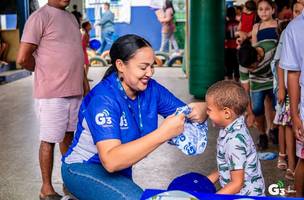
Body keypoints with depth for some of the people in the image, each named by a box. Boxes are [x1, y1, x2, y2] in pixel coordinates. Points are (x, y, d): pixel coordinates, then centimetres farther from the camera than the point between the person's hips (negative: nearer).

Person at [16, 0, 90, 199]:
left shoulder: (71, 17, 15)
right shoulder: (40, 17, -11)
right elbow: (23, 58, -14)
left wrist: (85, 84, 17)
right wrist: (46, 72, 1)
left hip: (75, 91, 7)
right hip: (52, 93, -7)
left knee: (69, 135, 16)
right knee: (49, 140, 2)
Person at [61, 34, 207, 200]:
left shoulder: (150, 88, -10)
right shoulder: (103, 99, -28)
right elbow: (111, 161, -39)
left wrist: (199, 110, -29)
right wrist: (163, 133, -44)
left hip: (120, 170, 7)